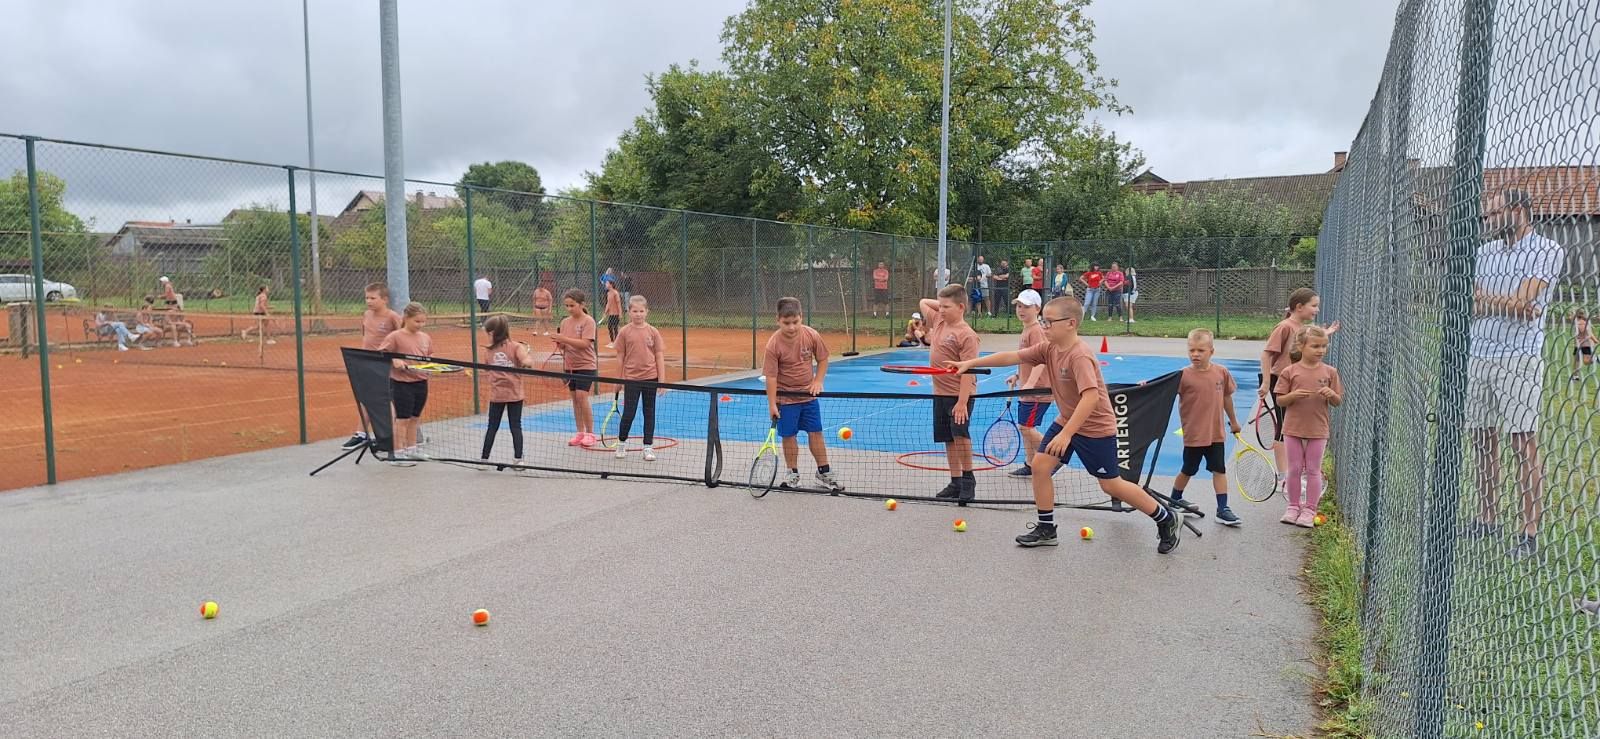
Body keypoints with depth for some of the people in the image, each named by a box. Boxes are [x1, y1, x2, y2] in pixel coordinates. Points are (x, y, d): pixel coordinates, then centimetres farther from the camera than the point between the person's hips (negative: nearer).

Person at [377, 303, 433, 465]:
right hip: (402, 383, -6)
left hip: (421, 383, 6)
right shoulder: (395, 336, -9)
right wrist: (394, 360, -25)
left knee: (415, 418, 16)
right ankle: (398, 454, 8)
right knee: (402, 418, 0)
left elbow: (430, 358, 18)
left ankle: (411, 450, 29)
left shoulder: (426, 338, 8)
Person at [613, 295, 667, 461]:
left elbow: (659, 357, 1)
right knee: (628, 413, 1)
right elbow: (620, 357, 2)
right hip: (631, 378, -1)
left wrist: (661, 380, -3)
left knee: (649, 413, 7)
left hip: (650, 378, 1)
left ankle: (648, 447, 16)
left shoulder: (653, 332, -1)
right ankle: (622, 443, 23)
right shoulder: (624, 332, -3)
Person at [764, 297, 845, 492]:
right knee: (789, 435, 6)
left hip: (808, 394, 3)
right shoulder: (774, 344, -19)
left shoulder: (811, 335, -11)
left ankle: (824, 472, 19)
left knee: (816, 432, 8)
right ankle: (793, 473, 22)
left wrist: (818, 381, -7)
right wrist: (772, 404, -18)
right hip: (785, 397, -3)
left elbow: (822, 359, 4)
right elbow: (771, 376, -17)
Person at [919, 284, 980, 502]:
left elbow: (967, 370, -20)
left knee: (961, 435, -16)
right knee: (948, 440, 12)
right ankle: (955, 483, 21)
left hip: (959, 395, -8)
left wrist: (962, 402, -24)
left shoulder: (966, 335, -16)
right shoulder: (938, 321, 7)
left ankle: (968, 479, 0)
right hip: (940, 393, 8)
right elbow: (924, 302, 25)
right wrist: (943, 304, 11)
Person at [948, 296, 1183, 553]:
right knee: (1039, 465, -2)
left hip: (1095, 427, -8)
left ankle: (1166, 519, 21)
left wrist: (1066, 434, -41)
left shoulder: (1080, 356, -29)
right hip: (1066, 420, 8)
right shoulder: (1049, 349, -4)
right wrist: (970, 363, -8)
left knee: (1111, 485, 1)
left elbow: (1091, 397, -38)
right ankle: (1046, 529, 12)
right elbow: (1012, 357, -2)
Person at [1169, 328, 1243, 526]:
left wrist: (1233, 420, 21)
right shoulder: (1184, 375, -13)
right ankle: (1174, 501, 32)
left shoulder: (1221, 372, -2)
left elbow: (1227, 397, 11)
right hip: (1193, 434, -3)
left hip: (1216, 433, 3)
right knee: (1188, 471, 11)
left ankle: (1223, 510, 10)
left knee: (1220, 470, 4)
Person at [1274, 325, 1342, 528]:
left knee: (1313, 470, 6)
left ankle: (1309, 509, 14)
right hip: (1293, 429, 0)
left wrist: (1331, 394, -16)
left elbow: (1337, 402, 5)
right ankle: (1293, 506, 21)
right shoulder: (1290, 372, -4)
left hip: (1318, 430, 0)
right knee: (1295, 469, 9)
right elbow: (1280, 400, -2)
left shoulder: (1330, 372, 0)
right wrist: (1294, 395, -20)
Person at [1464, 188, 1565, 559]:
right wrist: (1508, 306, -9)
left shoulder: (1547, 251, -3)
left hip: (1519, 358, -6)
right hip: (1479, 356, 7)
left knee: (1524, 444, -6)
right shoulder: (1484, 253, 16)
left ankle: (1530, 534, -3)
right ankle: (1487, 519, 21)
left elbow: (1521, 303, -13)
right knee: (1482, 440, 10)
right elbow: (1468, 305, 6)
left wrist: (1483, 300, 1)